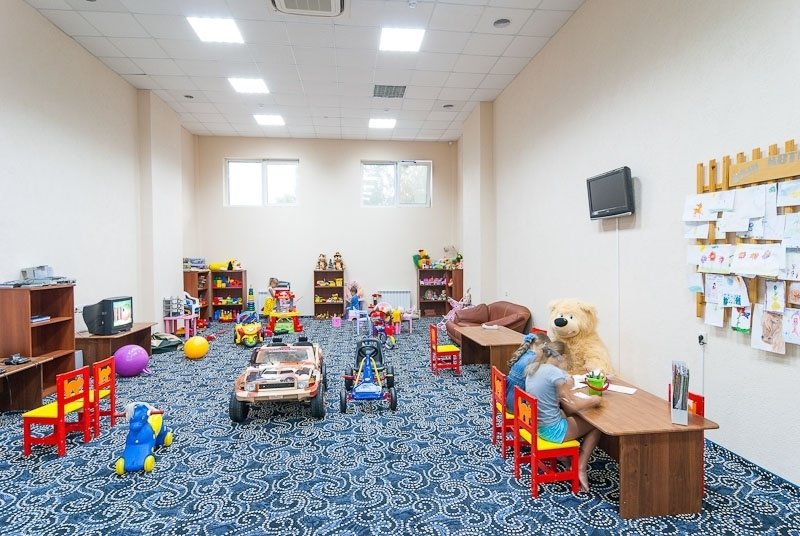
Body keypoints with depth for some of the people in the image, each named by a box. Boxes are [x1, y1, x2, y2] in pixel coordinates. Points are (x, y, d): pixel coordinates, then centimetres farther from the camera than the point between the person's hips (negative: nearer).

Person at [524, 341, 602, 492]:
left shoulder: (532, 368, 1)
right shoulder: (556, 373, -23)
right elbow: (572, 405, -15)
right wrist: (594, 400, 1)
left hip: (534, 424, 8)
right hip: (551, 430, -8)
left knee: (574, 416, 29)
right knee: (595, 425, 12)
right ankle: (580, 469, 12)